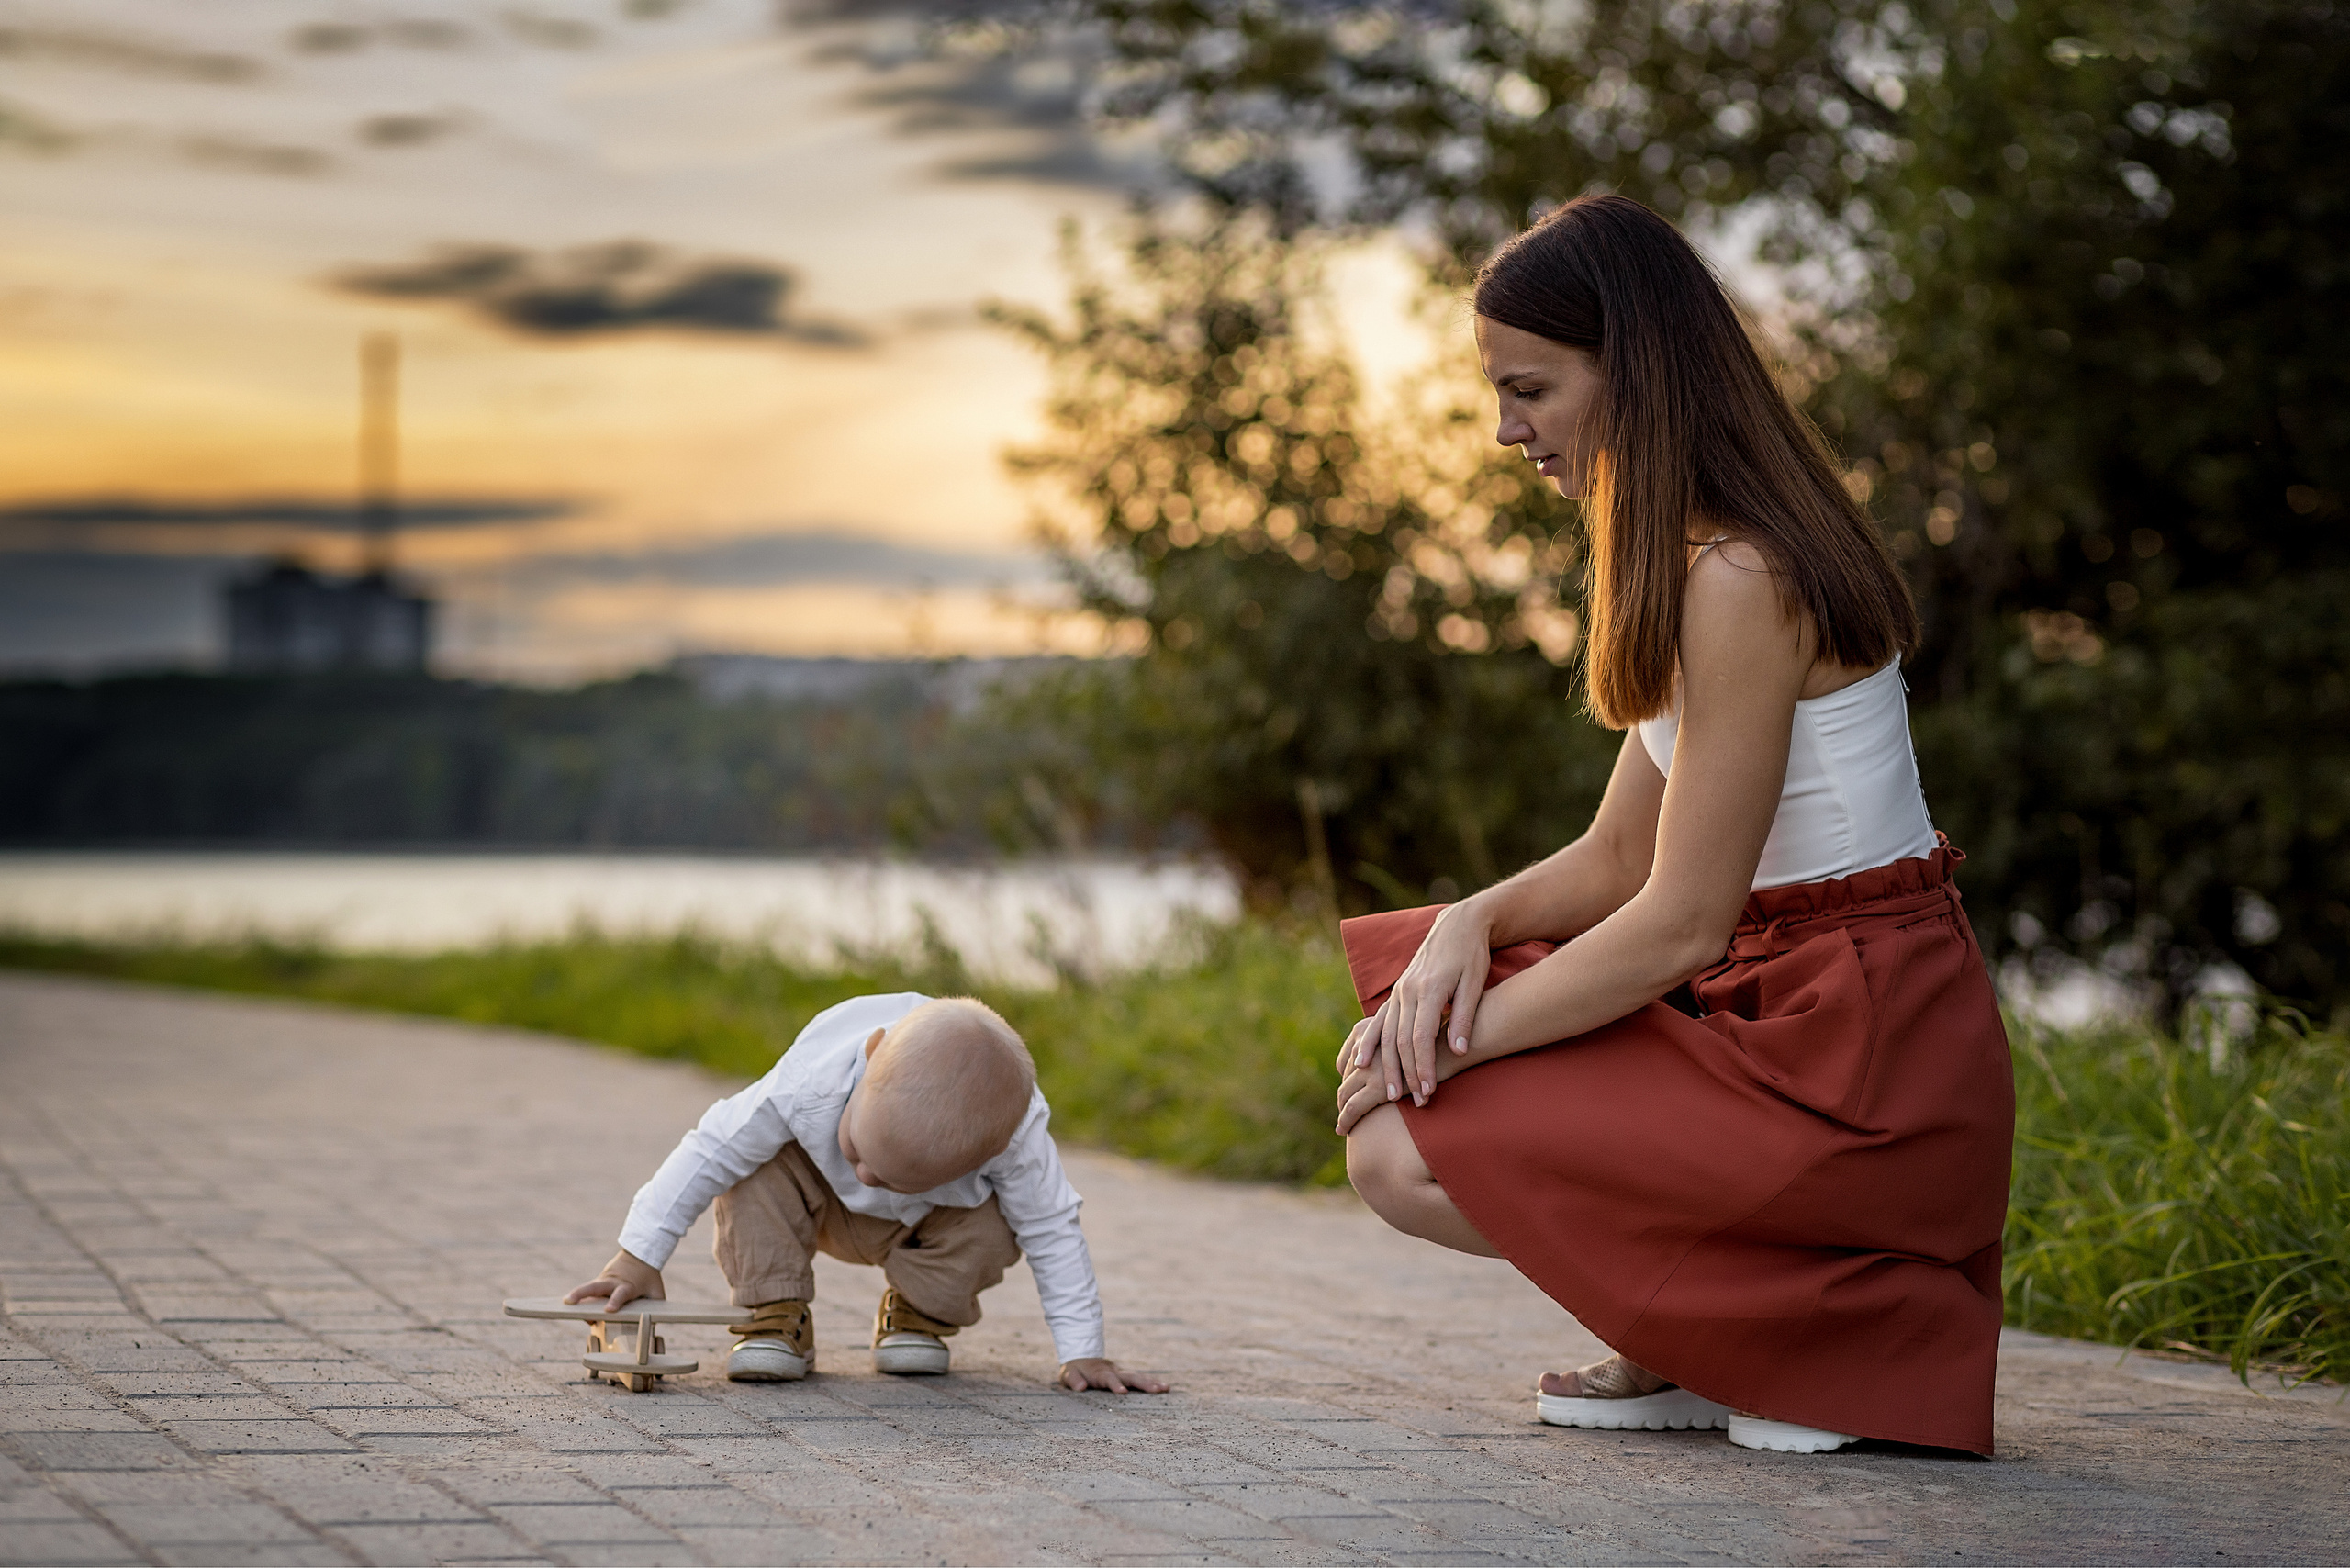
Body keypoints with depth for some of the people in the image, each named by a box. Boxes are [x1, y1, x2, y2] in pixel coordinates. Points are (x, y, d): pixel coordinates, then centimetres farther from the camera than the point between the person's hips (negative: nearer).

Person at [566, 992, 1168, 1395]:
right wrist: (638, 1257, -32)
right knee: (757, 1166, -33)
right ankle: (774, 1319, -15)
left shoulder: (1018, 1135, -41)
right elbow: (711, 1148, -32)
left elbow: (1053, 1230, -26)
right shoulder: (813, 1083, -43)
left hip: (927, 1222, 1)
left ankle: (918, 1313, -2)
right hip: (822, 1202, -1)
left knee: (992, 1228, -32)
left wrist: (1082, 1353, -26)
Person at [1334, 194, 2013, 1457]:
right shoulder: (1701, 560, 12)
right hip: (1778, 1003, 10)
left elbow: (1681, 924, -20)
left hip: (1857, 1062, -10)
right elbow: (1617, 862, 13)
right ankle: (1687, 1358, 11)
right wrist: (1474, 922, -6)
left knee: (1399, 1154, -12)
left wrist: (1466, 1032, -12)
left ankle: (1809, 1313, -2)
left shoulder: (1741, 581, -20)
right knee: (1410, 972, 14)